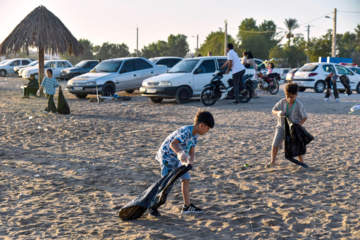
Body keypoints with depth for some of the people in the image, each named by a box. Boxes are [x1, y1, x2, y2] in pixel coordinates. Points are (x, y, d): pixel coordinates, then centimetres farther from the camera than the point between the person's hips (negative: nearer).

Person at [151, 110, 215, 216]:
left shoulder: (195, 135, 1)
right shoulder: (185, 131, -28)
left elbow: (191, 151, -3)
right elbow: (172, 144, -38)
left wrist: (191, 160, -24)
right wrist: (180, 153, -56)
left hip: (178, 159, 9)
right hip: (167, 156, -9)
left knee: (186, 179, 7)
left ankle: (187, 206, 17)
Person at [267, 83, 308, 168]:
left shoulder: (299, 105, -14)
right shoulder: (282, 102, -7)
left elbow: (304, 117, -8)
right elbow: (273, 110, 1)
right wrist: (278, 112, -22)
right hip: (281, 126, 2)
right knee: (275, 144, -4)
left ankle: (302, 163, 21)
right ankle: (272, 162, 10)